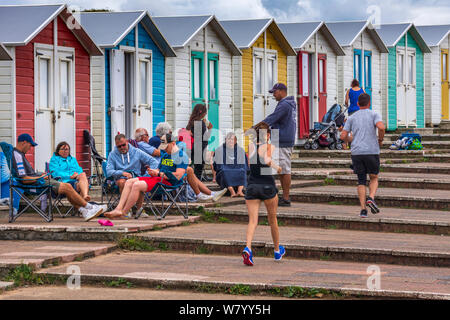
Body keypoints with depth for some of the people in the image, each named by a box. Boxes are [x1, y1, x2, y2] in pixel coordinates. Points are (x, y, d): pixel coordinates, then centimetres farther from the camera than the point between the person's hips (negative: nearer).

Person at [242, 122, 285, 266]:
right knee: (272, 219, 17)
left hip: (252, 186, 2)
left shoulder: (250, 146, 4)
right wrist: (277, 167, -4)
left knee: (252, 221, -2)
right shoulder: (270, 146, -6)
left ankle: (248, 248, -27)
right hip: (267, 185, -2)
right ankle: (277, 250, 32)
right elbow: (267, 160, -21)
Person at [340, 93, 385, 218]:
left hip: (356, 153, 2)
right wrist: (380, 140, 2)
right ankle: (371, 198, -11)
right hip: (372, 151, -2)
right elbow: (381, 127, -16)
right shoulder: (374, 114, 4)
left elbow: (343, 136, 5)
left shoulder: (352, 118, 12)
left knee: (361, 181, 9)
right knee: (374, 178, 15)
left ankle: (363, 209, -1)